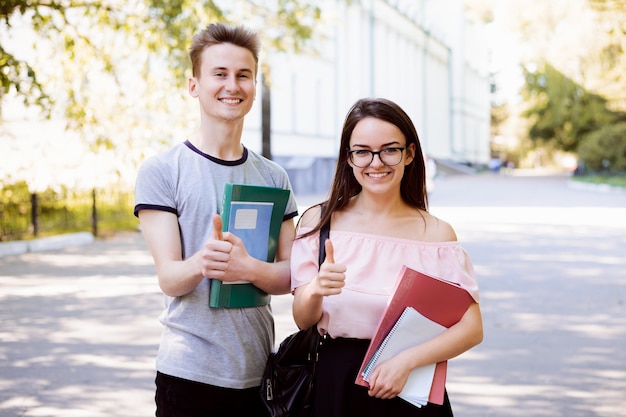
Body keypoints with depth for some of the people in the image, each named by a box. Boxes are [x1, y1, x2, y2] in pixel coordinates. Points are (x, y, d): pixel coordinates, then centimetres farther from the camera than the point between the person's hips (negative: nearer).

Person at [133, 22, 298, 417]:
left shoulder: (273, 177, 7)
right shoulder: (161, 170, -4)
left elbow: (291, 276, 2)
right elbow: (169, 278, -10)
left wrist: (249, 268, -20)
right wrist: (200, 263, -33)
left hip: (259, 371, 3)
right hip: (189, 373, -3)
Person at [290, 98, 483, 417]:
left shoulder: (436, 233, -4)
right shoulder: (318, 221, -4)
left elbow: (472, 328, -7)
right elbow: (303, 321, -4)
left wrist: (407, 360, -20)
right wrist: (315, 291, -25)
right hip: (333, 388, 0)